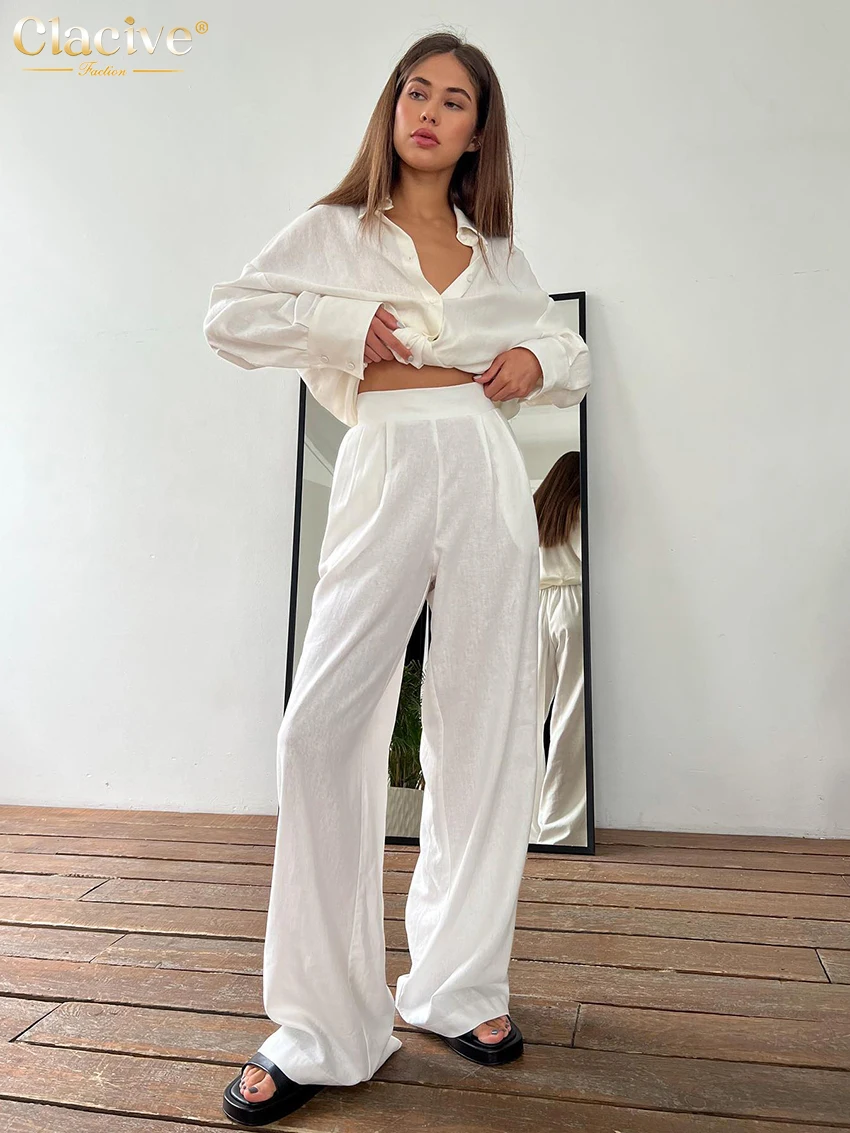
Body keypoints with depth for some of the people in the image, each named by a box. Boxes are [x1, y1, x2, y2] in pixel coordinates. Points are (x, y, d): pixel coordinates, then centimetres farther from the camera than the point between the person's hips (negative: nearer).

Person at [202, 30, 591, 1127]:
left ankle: (462, 985, 19)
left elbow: (567, 349, 29)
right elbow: (229, 316, 5)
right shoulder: (335, 230, 14)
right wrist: (348, 324, -3)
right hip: (385, 473, -2)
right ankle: (318, 1026, 2)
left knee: (484, 727, 1)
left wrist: (537, 360, 7)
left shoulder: (497, 252, 22)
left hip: (486, 478, 3)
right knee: (323, 725, -14)